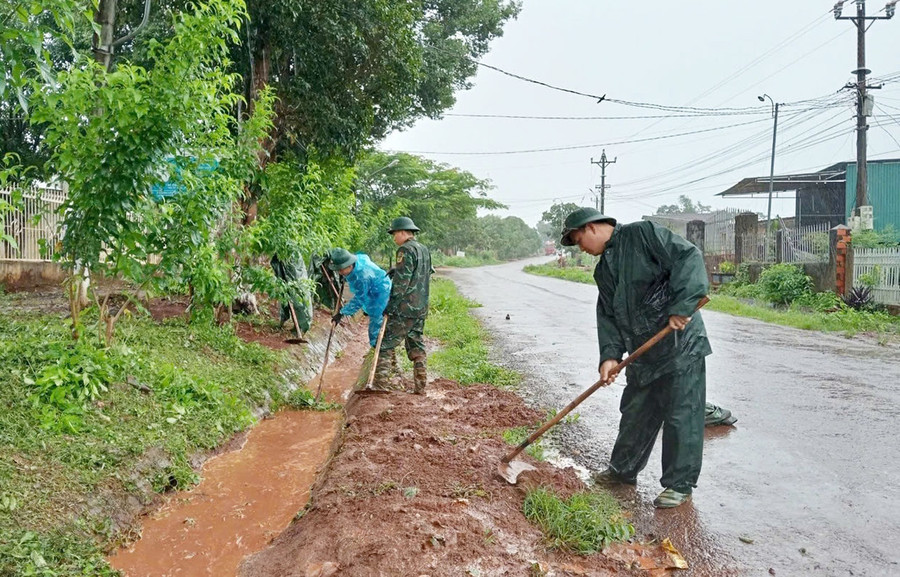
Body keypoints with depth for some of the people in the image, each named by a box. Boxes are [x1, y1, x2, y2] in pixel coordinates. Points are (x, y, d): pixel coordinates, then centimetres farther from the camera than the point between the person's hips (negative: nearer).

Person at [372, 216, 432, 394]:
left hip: (405, 308, -9)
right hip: (422, 308, 9)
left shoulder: (406, 250, -12)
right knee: (416, 346, 13)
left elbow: (401, 282, -18)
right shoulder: (425, 250, 16)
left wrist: (390, 306, -16)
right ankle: (420, 387, 15)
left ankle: (380, 384, -8)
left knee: (385, 345, -4)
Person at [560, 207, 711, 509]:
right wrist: (610, 354, -5)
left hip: (681, 344, -8)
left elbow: (689, 257, -18)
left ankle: (680, 484, 15)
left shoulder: (643, 234, -9)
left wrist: (681, 306, -25)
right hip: (643, 354, 8)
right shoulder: (604, 271, 15)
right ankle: (623, 470, 35)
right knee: (635, 413, 18)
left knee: (681, 416, 1)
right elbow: (607, 316, 9)